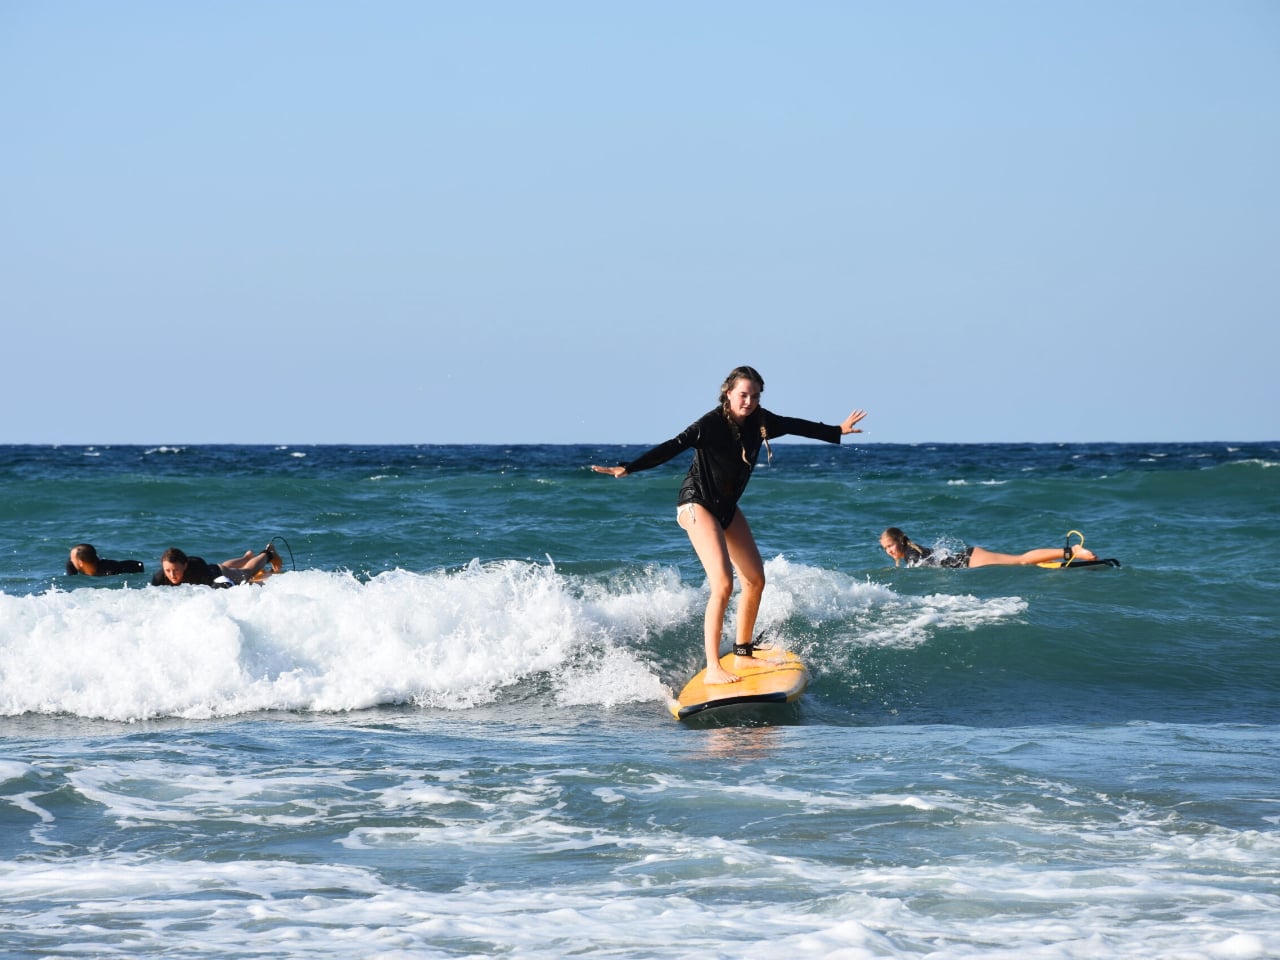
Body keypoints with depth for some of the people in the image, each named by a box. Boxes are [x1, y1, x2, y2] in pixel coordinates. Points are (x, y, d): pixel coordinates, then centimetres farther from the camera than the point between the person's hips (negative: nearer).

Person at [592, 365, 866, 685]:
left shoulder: (760, 421, -4)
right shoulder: (711, 424, -24)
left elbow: (798, 427, 12)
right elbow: (674, 446, -31)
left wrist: (838, 431, 25)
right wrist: (628, 468, -41)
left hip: (727, 507, 8)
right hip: (697, 504, -8)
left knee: (755, 580, 13)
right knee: (723, 584, -21)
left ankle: (742, 652, 31)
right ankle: (713, 669, -21)